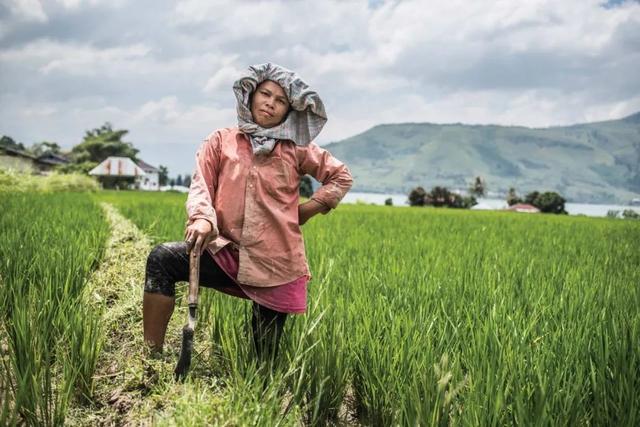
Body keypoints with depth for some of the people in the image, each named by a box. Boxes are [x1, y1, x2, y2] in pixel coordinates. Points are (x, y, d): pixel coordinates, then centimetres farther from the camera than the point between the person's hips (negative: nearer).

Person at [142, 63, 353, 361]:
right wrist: (202, 218, -26)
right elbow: (201, 185, -4)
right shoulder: (221, 141, 6)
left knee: (264, 359, 2)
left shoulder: (296, 150, 5)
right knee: (162, 259, -23)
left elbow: (341, 177, 13)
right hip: (226, 254, 1)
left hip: (277, 265, 0)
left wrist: (306, 211, 2)